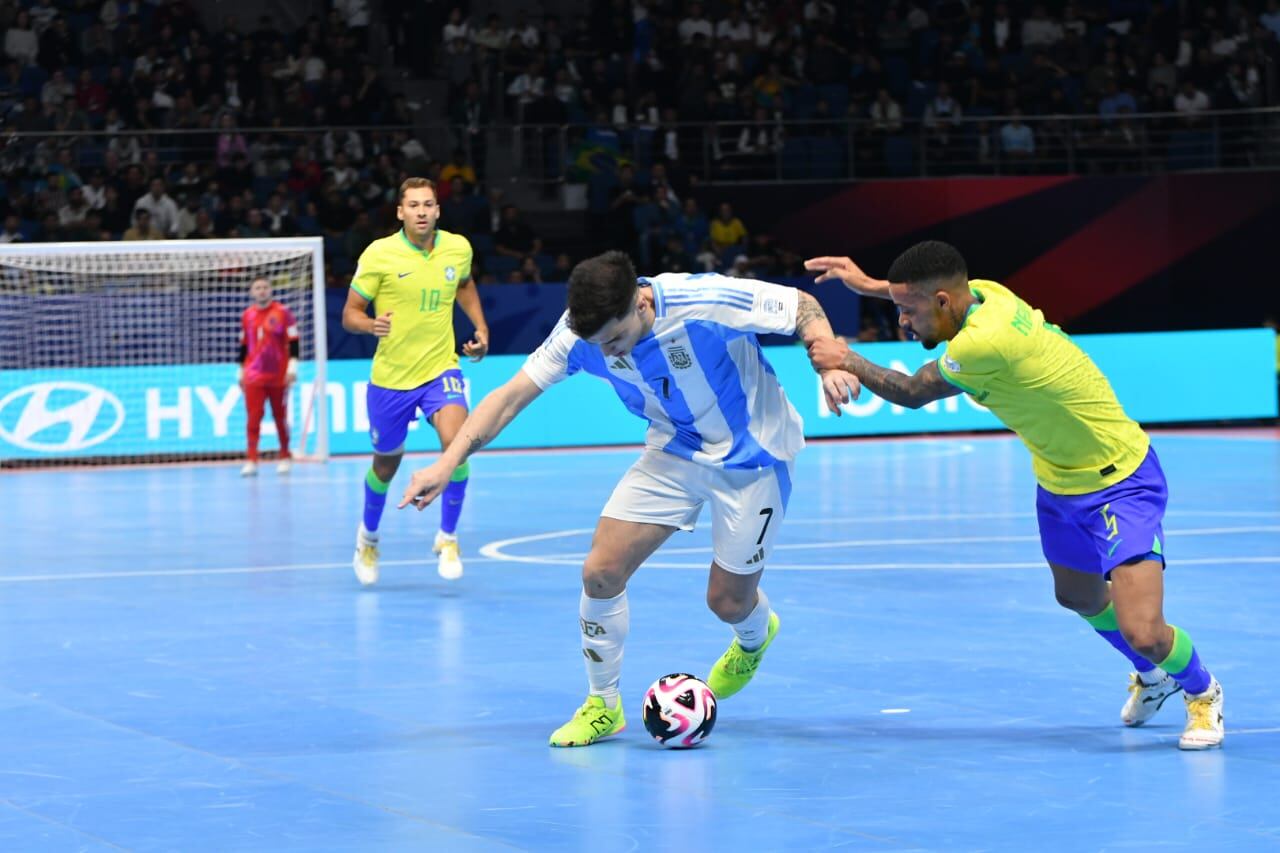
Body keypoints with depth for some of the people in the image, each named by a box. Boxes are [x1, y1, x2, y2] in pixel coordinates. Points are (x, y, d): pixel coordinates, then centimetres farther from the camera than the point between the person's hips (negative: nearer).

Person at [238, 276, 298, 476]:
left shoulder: (282, 312, -2)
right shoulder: (247, 315, 8)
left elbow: (293, 342, -4)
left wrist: (292, 367, -11)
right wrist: (241, 371, 17)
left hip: (279, 376, -2)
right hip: (254, 376, 2)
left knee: (280, 417, 8)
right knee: (253, 418, -8)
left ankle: (284, 458, 22)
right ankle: (252, 461, -10)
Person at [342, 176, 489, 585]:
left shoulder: (459, 248, -2)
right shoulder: (379, 254, -12)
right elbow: (349, 314, -7)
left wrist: (481, 328, 11)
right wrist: (370, 324, -29)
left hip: (440, 370, 1)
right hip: (390, 377, -1)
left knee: (457, 443, -25)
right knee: (386, 466, 15)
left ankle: (447, 537, -7)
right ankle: (368, 535, 45)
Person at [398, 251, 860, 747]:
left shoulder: (705, 302, -33)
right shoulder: (580, 333, -21)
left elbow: (804, 307, -19)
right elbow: (510, 396, -17)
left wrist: (831, 363, -37)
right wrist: (447, 463, -27)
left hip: (751, 458, -4)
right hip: (673, 453, 4)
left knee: (727, 602, 4)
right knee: (601, 572, -9)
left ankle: (755, 636, 45)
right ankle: (603, 705, 13)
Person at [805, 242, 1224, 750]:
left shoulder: (987, 342, -34)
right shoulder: (981, 294, -9)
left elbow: (911, 394, -17)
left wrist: (847, 361, -5)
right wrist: (869, 285, 15)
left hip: (1121, 483, -10)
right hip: (1059, 479, 10)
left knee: (1143, 634, -15)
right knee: (1078, 596, 25)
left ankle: (1202, 692, 16)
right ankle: (1152, 678, 51)